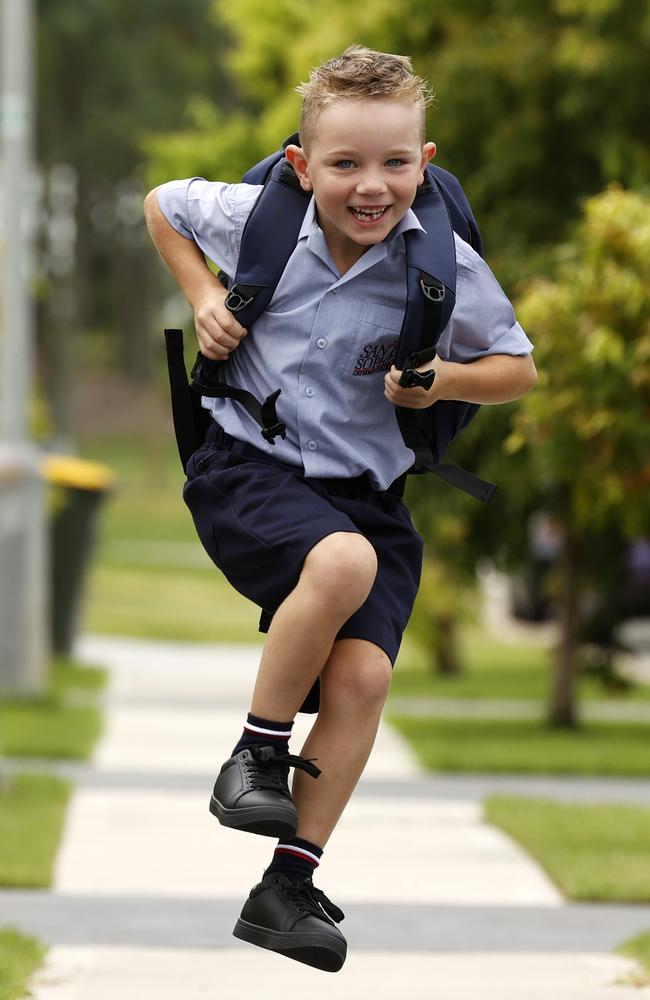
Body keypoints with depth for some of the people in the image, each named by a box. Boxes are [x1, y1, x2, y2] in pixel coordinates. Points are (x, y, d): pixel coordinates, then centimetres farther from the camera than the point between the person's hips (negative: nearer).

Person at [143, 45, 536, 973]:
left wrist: (444, 381, -14)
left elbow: (517, 368, 6)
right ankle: (257, 753, -14)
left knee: (364, 677, -16)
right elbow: (164, 203, 15)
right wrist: (204, 298, 0)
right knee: (343, 562, -34)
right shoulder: (257, 220, -7)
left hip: (365, 490, 2)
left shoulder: (447, 268, -9)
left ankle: (288, 888, -4)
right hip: (246, 469, -2)